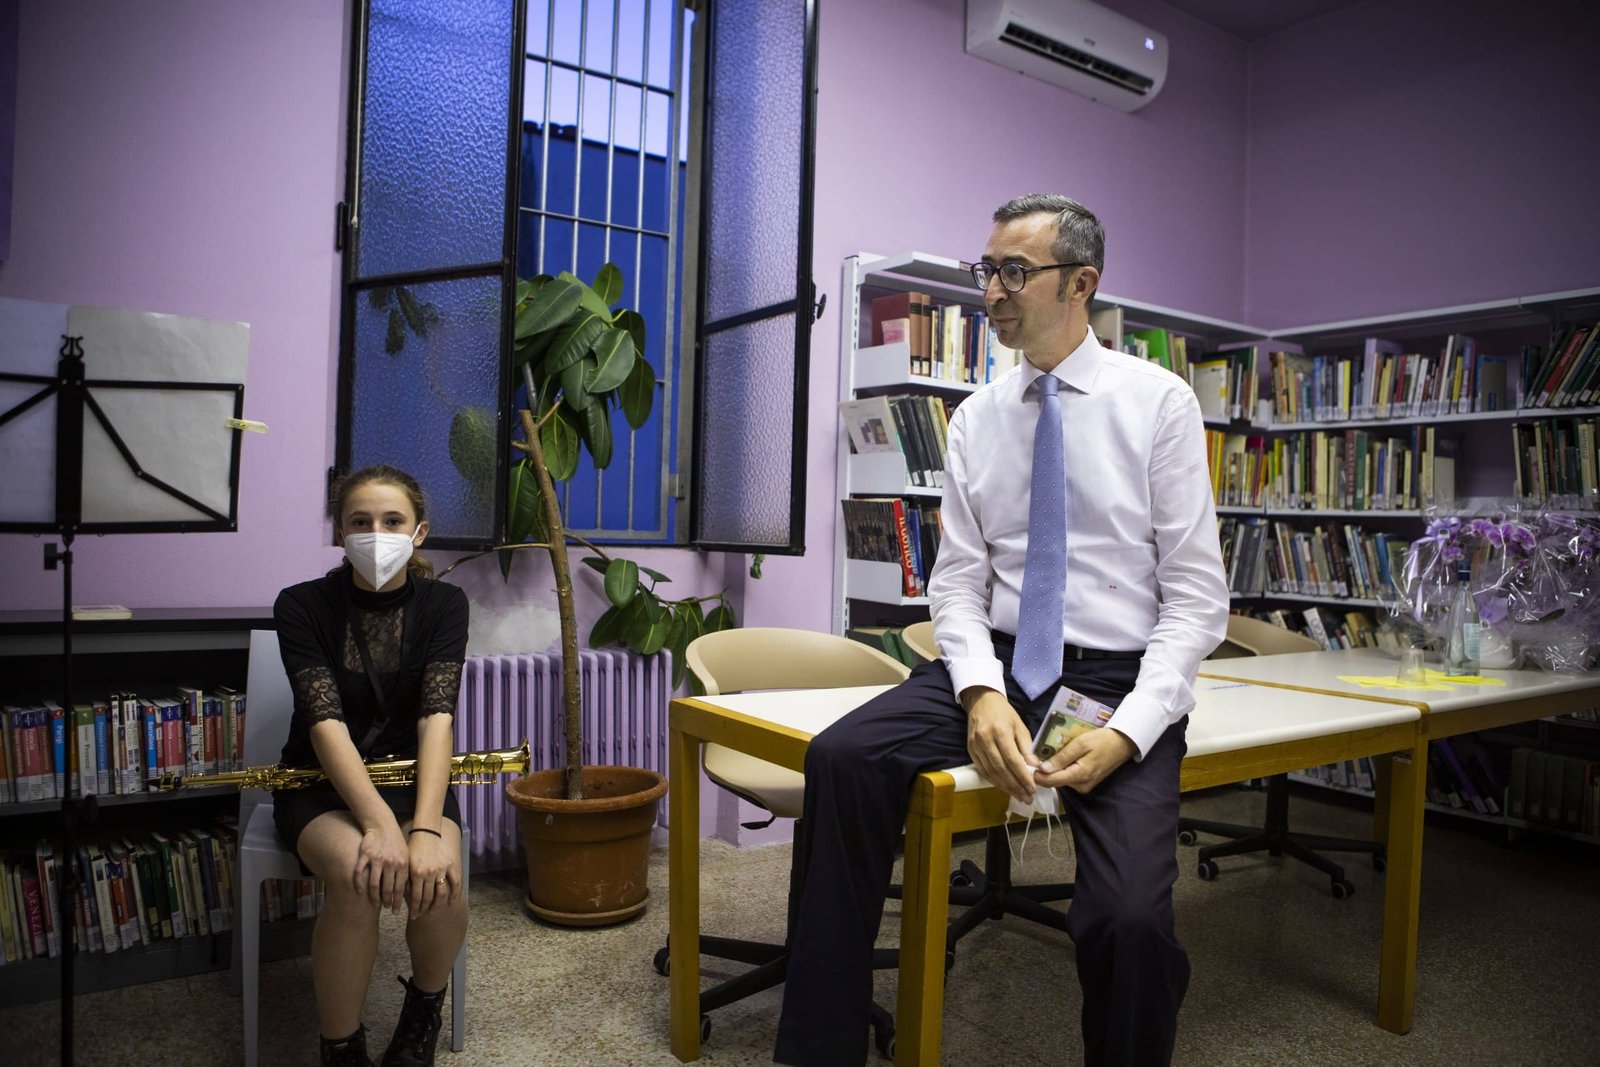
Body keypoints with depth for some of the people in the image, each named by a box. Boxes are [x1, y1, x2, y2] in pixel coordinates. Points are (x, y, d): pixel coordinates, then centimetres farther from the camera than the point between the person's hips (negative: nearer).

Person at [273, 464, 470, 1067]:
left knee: (438, 878, -30)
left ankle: (423, 1011, 5)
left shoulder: (443, 604, -5)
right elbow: (325, 722, -21)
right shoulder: (302, 606, -8)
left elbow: (437, 717, -17)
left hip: (412, 775, 1)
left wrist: (428, 828, -33)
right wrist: (379, 823, -36)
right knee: (358, 877, -34)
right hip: (322, 780, -1)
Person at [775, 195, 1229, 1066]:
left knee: (1129, 919, -27)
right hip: (997, 664, 3)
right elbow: (957, 583, 6)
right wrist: (981, 694, -15)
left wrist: (1127, 732, -18)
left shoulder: (1159, 401, -2)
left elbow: (1197, 597, -4)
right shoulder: (976, 418, 8)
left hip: (1120, 680, -2)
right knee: (842, 758, -24)